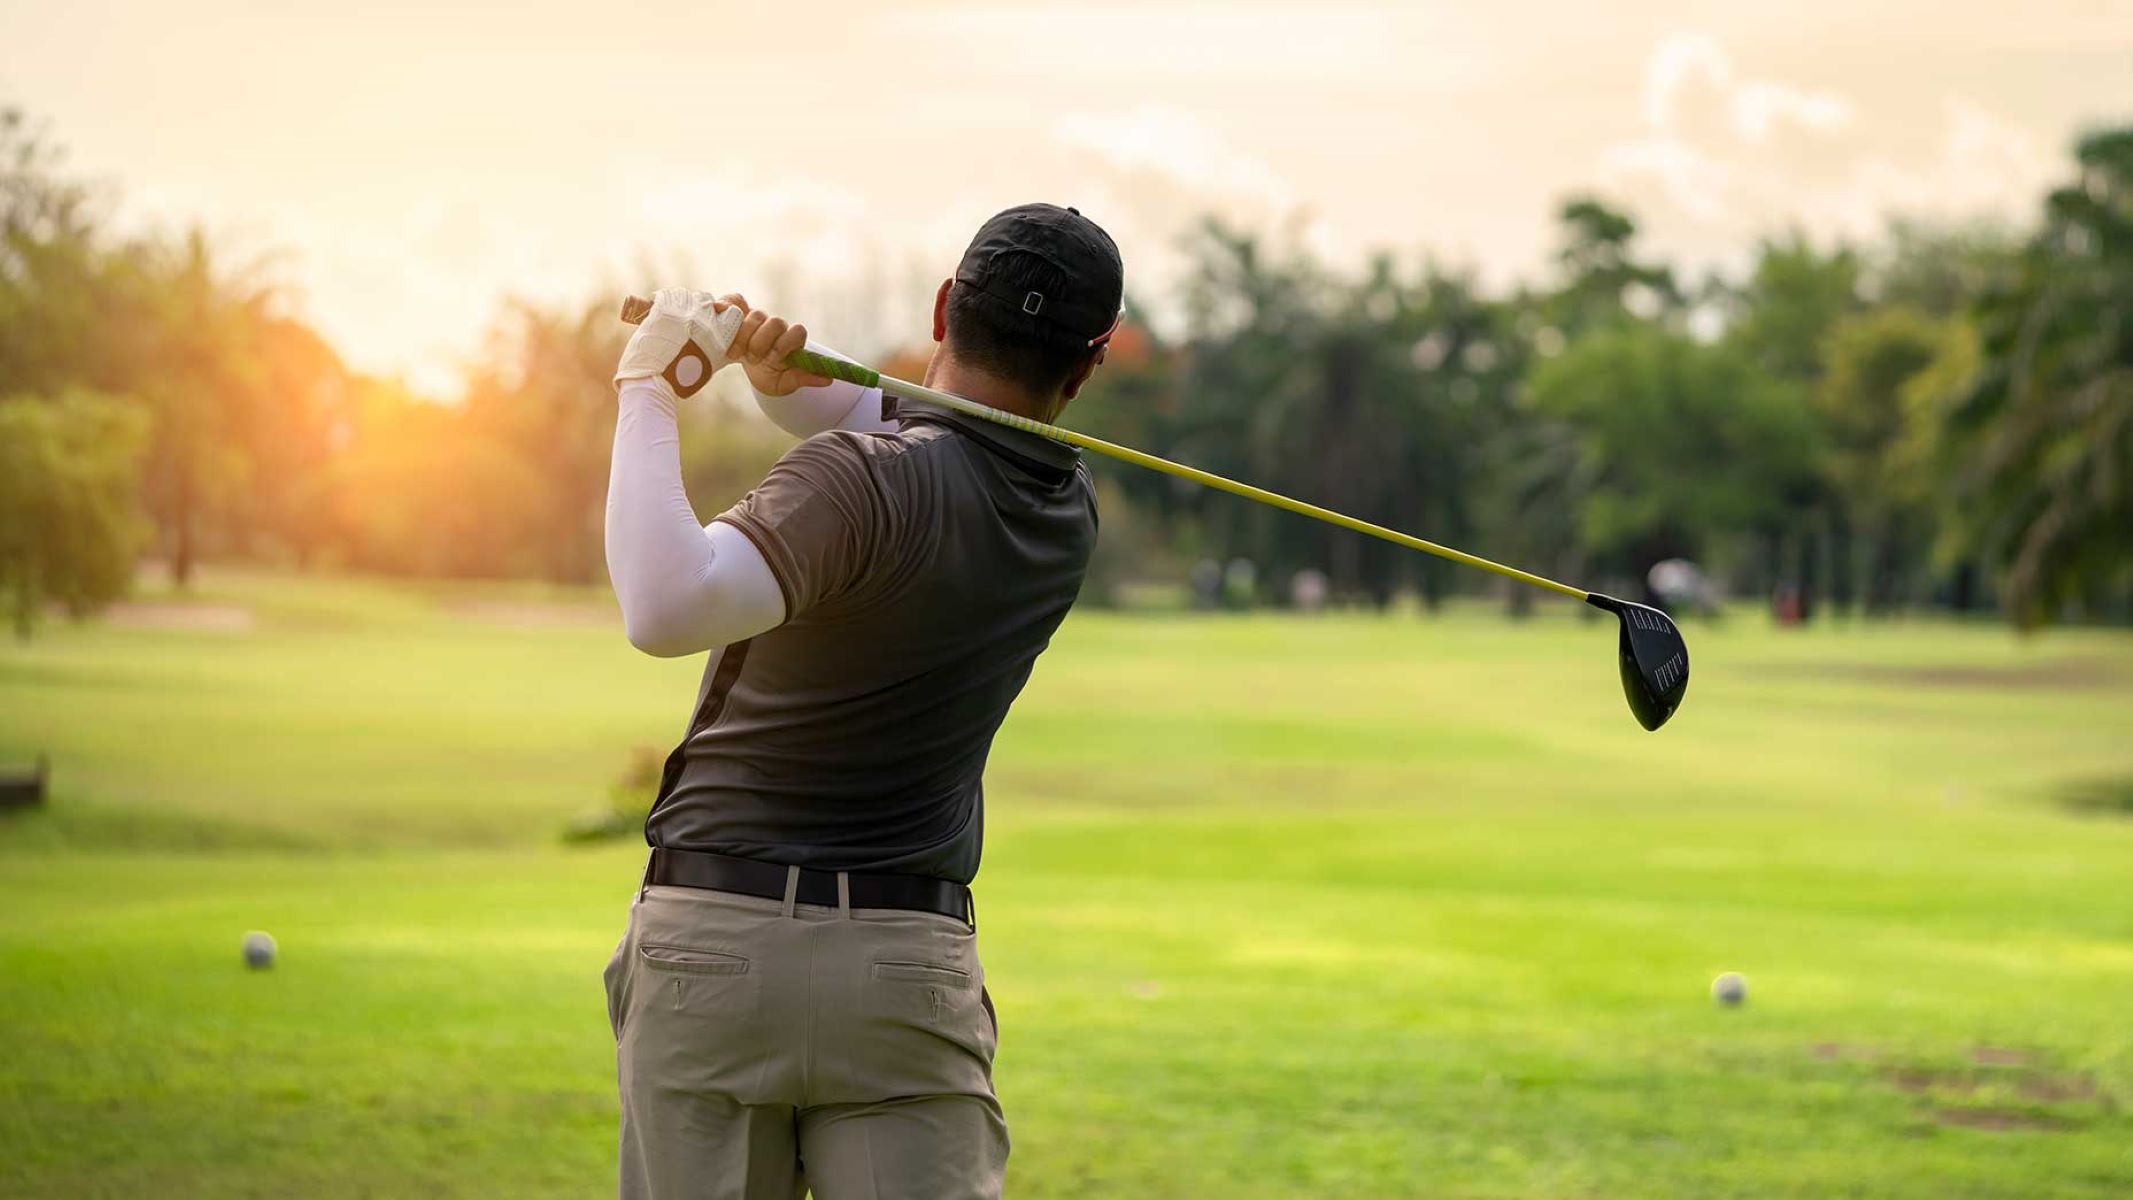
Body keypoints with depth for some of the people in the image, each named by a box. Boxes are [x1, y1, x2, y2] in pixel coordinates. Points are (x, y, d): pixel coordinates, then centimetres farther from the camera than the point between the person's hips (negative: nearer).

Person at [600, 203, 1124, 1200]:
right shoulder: (1066, 509, 7)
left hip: (715, 942, -4)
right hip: (912, 968, 4)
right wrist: (784, 374, 1)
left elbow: (666, 611, -30)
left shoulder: (868, 482, -15)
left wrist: (647, 394, -20)